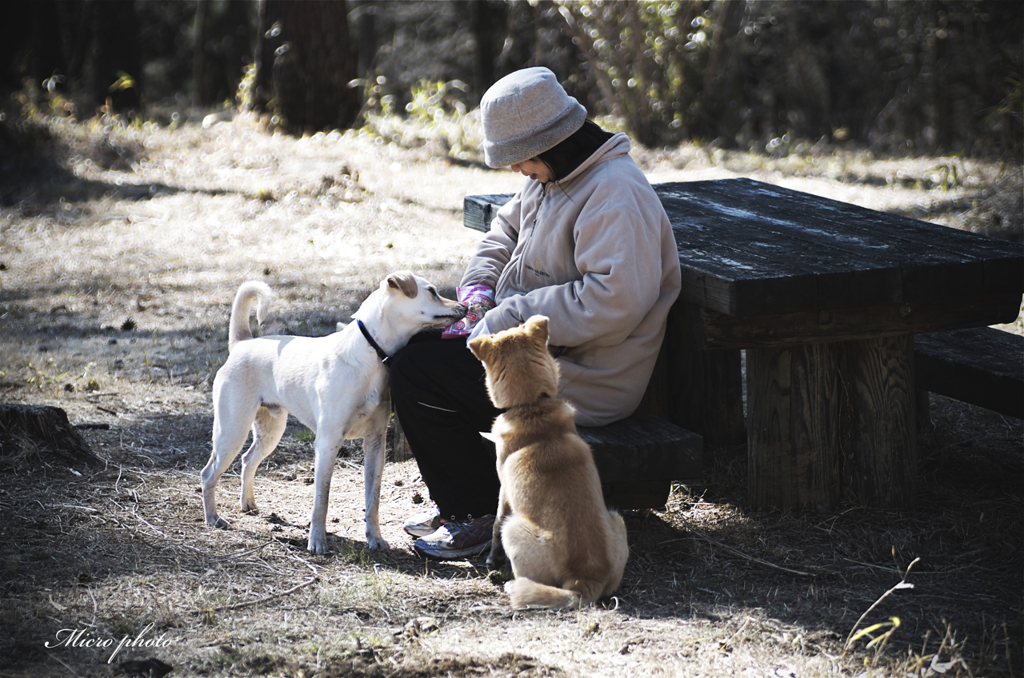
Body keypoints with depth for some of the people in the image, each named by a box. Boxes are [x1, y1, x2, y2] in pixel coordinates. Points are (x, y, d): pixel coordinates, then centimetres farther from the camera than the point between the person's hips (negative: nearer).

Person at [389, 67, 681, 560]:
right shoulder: (551, 177, 10)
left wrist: (506, 320, -25)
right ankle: (458, 501, 19)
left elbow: (612, 302, -32)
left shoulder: (615, 195, -22)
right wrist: (479, 285, 5)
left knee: (414, 374, -15)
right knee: (416, 348, 14)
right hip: (539, 349, 11)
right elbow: (506, 229, 27)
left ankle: (481, 515, -2)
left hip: (583, 379, -11)